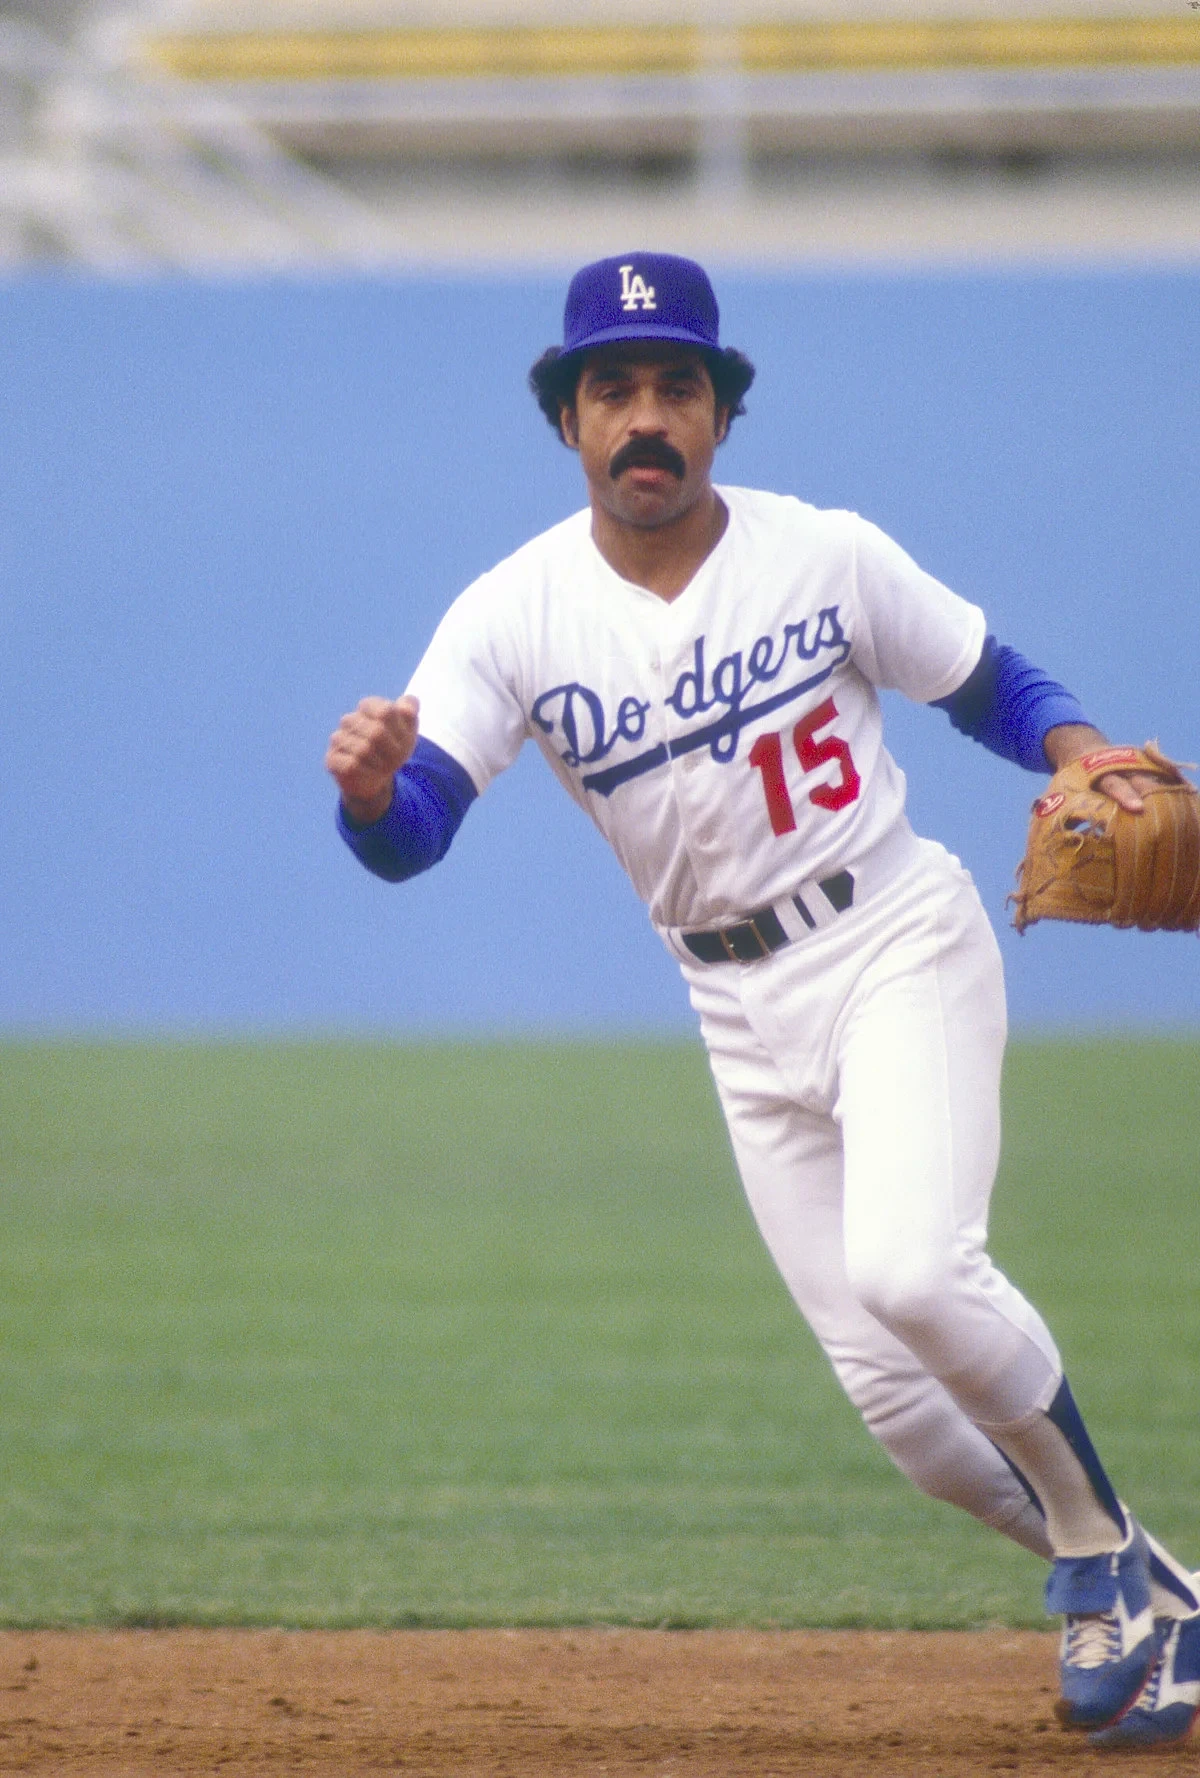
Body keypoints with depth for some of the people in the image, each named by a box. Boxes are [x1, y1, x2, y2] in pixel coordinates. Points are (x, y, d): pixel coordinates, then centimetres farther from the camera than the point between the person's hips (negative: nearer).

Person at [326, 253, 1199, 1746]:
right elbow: (408, 836, -17)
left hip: (900, 947, -3)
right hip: (743, 1013, 3)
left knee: (910, 1269, -26)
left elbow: (994, 685, 6)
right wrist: (367, 783, -40)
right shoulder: (515, 615, -7)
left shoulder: (828, 556, -7)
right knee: (889, 1387, 1)